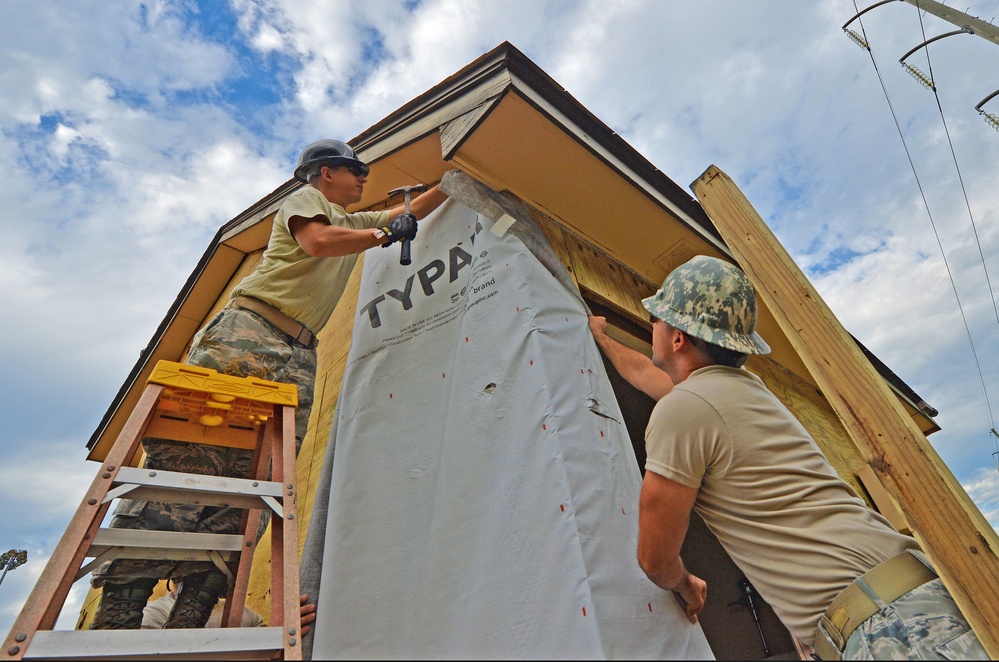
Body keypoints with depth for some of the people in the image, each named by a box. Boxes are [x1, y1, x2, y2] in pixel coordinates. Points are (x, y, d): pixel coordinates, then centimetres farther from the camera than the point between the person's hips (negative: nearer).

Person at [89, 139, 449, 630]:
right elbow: (317, 242, -9)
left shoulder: (355, 223, 32)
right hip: (248, 331, -6)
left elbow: (412, 212, 38)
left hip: (299, 357, 6)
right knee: (189, 451, -15)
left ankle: (188, 619, -6)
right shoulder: (304, 198, 12)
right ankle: (117, 614, -10)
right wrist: (386, 234, 0)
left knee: (257, 477, -7)